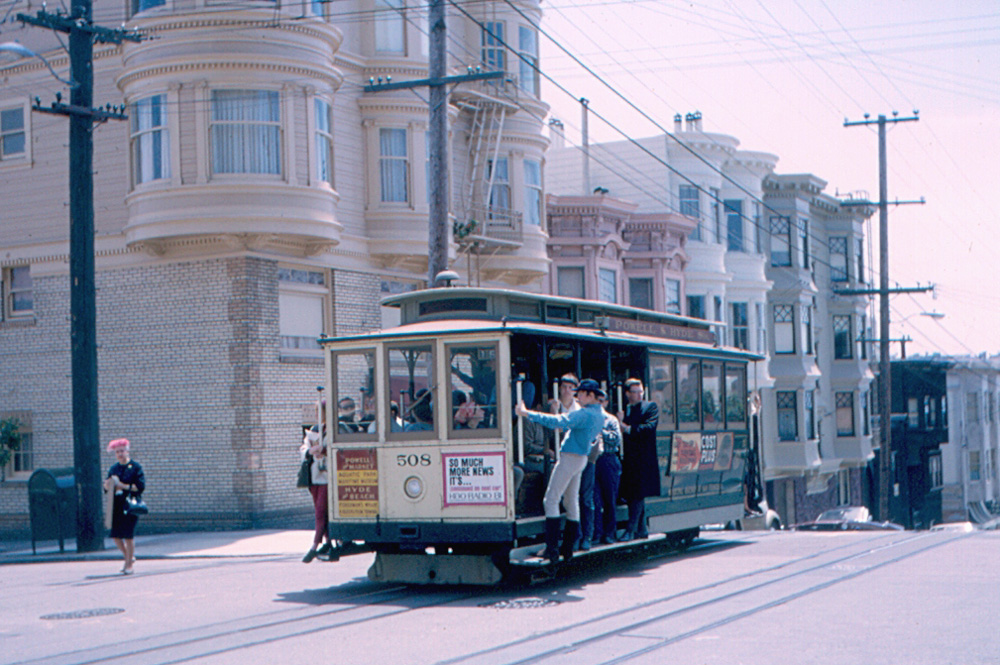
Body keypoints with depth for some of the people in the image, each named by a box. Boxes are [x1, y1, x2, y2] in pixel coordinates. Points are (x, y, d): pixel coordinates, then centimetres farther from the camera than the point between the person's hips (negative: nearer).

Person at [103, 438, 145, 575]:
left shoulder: (135, 467, -2)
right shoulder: (113, 468, 14)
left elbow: (140, 486, -9)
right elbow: (106, 487, 16)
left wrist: (124, 486, -15)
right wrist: (108, 484, -7)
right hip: (116, 506, 5)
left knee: (128, 535, -6)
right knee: (115, 535, 2)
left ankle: (129, 565, 5)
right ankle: (129, 558, 24)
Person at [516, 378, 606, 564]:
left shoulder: (584, 414, -19)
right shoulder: (599, 415, 10)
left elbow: (558, 422, -30)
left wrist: (527, 414, -30)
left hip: (569, 458, -9)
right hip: (581, 458, 10)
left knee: (551, 500, -9)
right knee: (572, 501, 13)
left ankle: (552, 549, -15)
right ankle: (567, 549, 15)